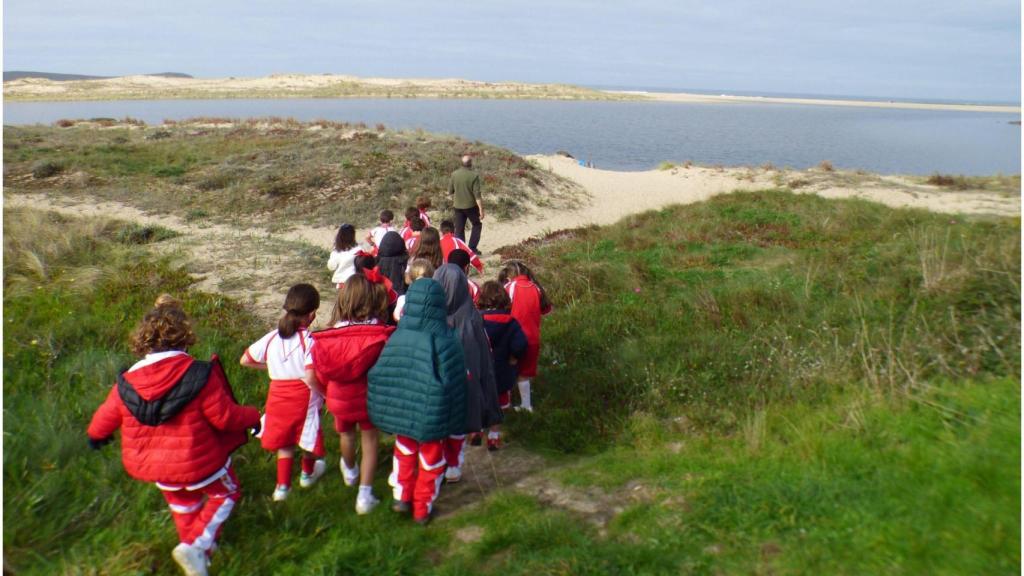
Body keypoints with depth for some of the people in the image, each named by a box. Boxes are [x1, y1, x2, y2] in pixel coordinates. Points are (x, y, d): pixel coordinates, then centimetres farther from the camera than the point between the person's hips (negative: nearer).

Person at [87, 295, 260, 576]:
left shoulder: (127, 383, -11)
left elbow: (106, 416, 4)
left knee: (183, 505, 29)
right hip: (200, 462, -5)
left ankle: (198, 548, 47)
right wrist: (252, 417, 1)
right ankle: (195, 546, 5)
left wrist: (96, 435, 28)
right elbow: (225, 416, -19)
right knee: (226, 493, 20)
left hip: (156, 466, 5)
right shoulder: (201, 376, -26)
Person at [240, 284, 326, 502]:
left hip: (278, 395, 4)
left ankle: (283, 485, 23)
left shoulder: (271, 338, -3)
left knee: (284, 440, 21)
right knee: (307, 437, 21)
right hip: (304, 397, -3)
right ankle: (308, 473, 44)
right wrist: (325, 394, -11)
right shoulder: (308, 341, -19)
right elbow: (310, 378, -27)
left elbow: (245, 360, 7)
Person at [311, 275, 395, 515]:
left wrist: (329, 389, 12)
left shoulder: (331, 336, -17)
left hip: (340, 398, 2)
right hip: (370, 396, -2)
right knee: (370, 440, 14)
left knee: (346, 434, 26)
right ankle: (365, 494, 11)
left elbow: (321, 373, -8)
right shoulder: (379, 334, -23)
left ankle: (350, 472, 54)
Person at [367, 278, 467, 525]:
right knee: (430, 460, 17)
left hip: (401, 412, 3)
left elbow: (378, 376, -3)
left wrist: (389, 412, 12)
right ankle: (423, 509, 29)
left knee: (404, 453, 27)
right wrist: (453, 421, 1)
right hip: (431, 414, -2)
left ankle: (402, 497, 35)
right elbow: (454, 382, -13)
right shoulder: (443, 341, -21)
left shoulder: (397, 337, -12)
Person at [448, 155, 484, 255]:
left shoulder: (454, 174, -4)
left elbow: (450, 191, 4)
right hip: (471, 206, -3)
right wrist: (481, 210, -13)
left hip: (458, 206, 3)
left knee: (459, 229, 11)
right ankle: (472, 248, 12)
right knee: (477, 225, 17)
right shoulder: (474, 176, -16)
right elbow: (477, 195, -18)